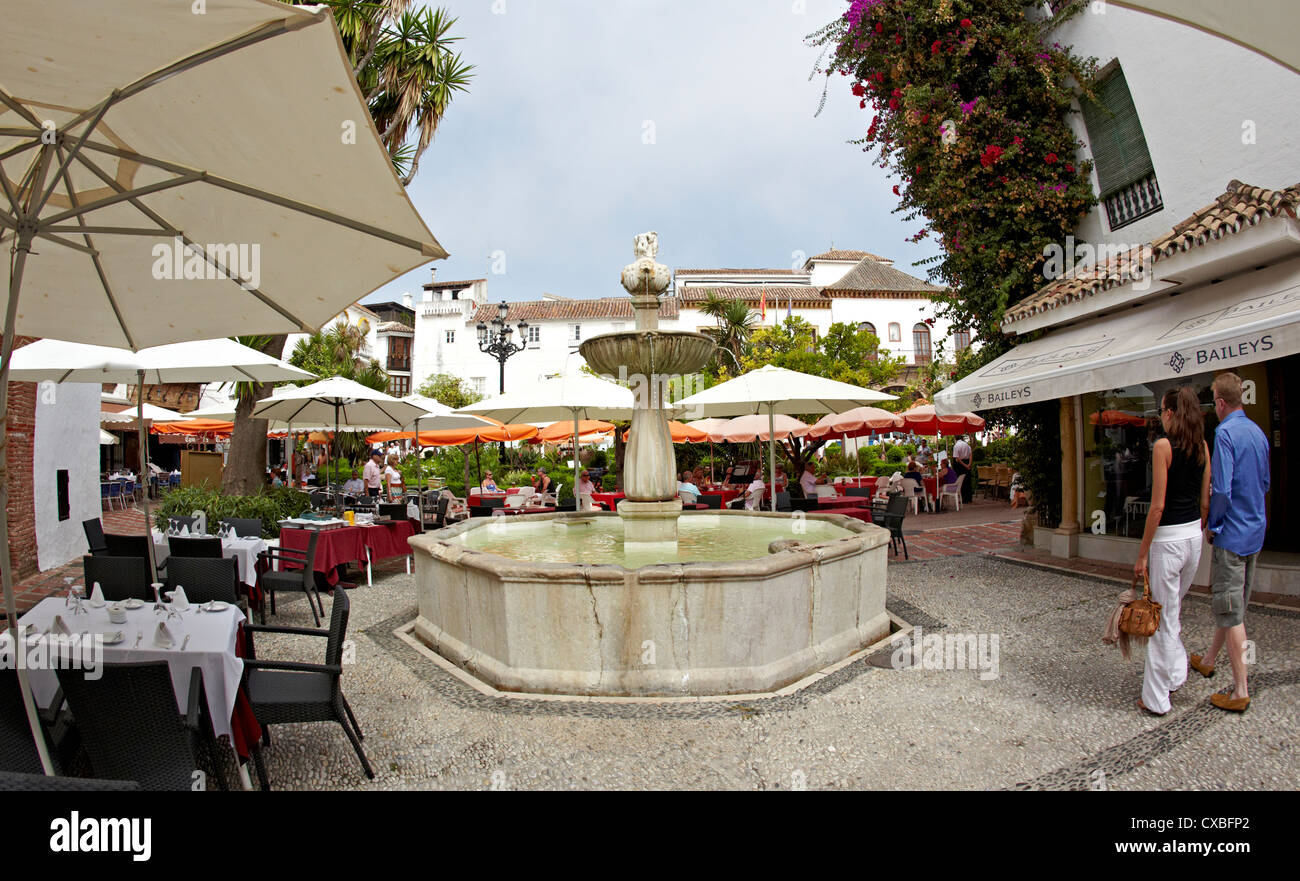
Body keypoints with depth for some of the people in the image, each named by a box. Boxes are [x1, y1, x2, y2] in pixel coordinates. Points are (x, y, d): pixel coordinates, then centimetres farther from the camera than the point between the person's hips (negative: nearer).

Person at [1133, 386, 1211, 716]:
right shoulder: (1202, 447, 6)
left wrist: (1142, 552, -11)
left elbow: (1158, 505, -17)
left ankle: (1156, 699, 12)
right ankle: (1175, 674, 30)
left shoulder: (1164, 446, -15)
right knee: (1173, 610, 23)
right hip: (1194, 534, 7)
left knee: (1164, 618, 2)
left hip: (1168, 538, -7)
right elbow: (1205, 501, 10)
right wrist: (1196, 536, 21)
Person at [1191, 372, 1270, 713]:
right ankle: (1208, 660, 38)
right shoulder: (1258, 433, 8)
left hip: (1232, 532, -9)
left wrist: (1213, 525, -9)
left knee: (1230, 611, -2)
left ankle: (1240, 692, 3)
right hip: (1256, 531, 9)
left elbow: (1221, 489, -23)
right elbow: (1265, 483, 18)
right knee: (1234, 604, 20)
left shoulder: (1225, 433, -18)